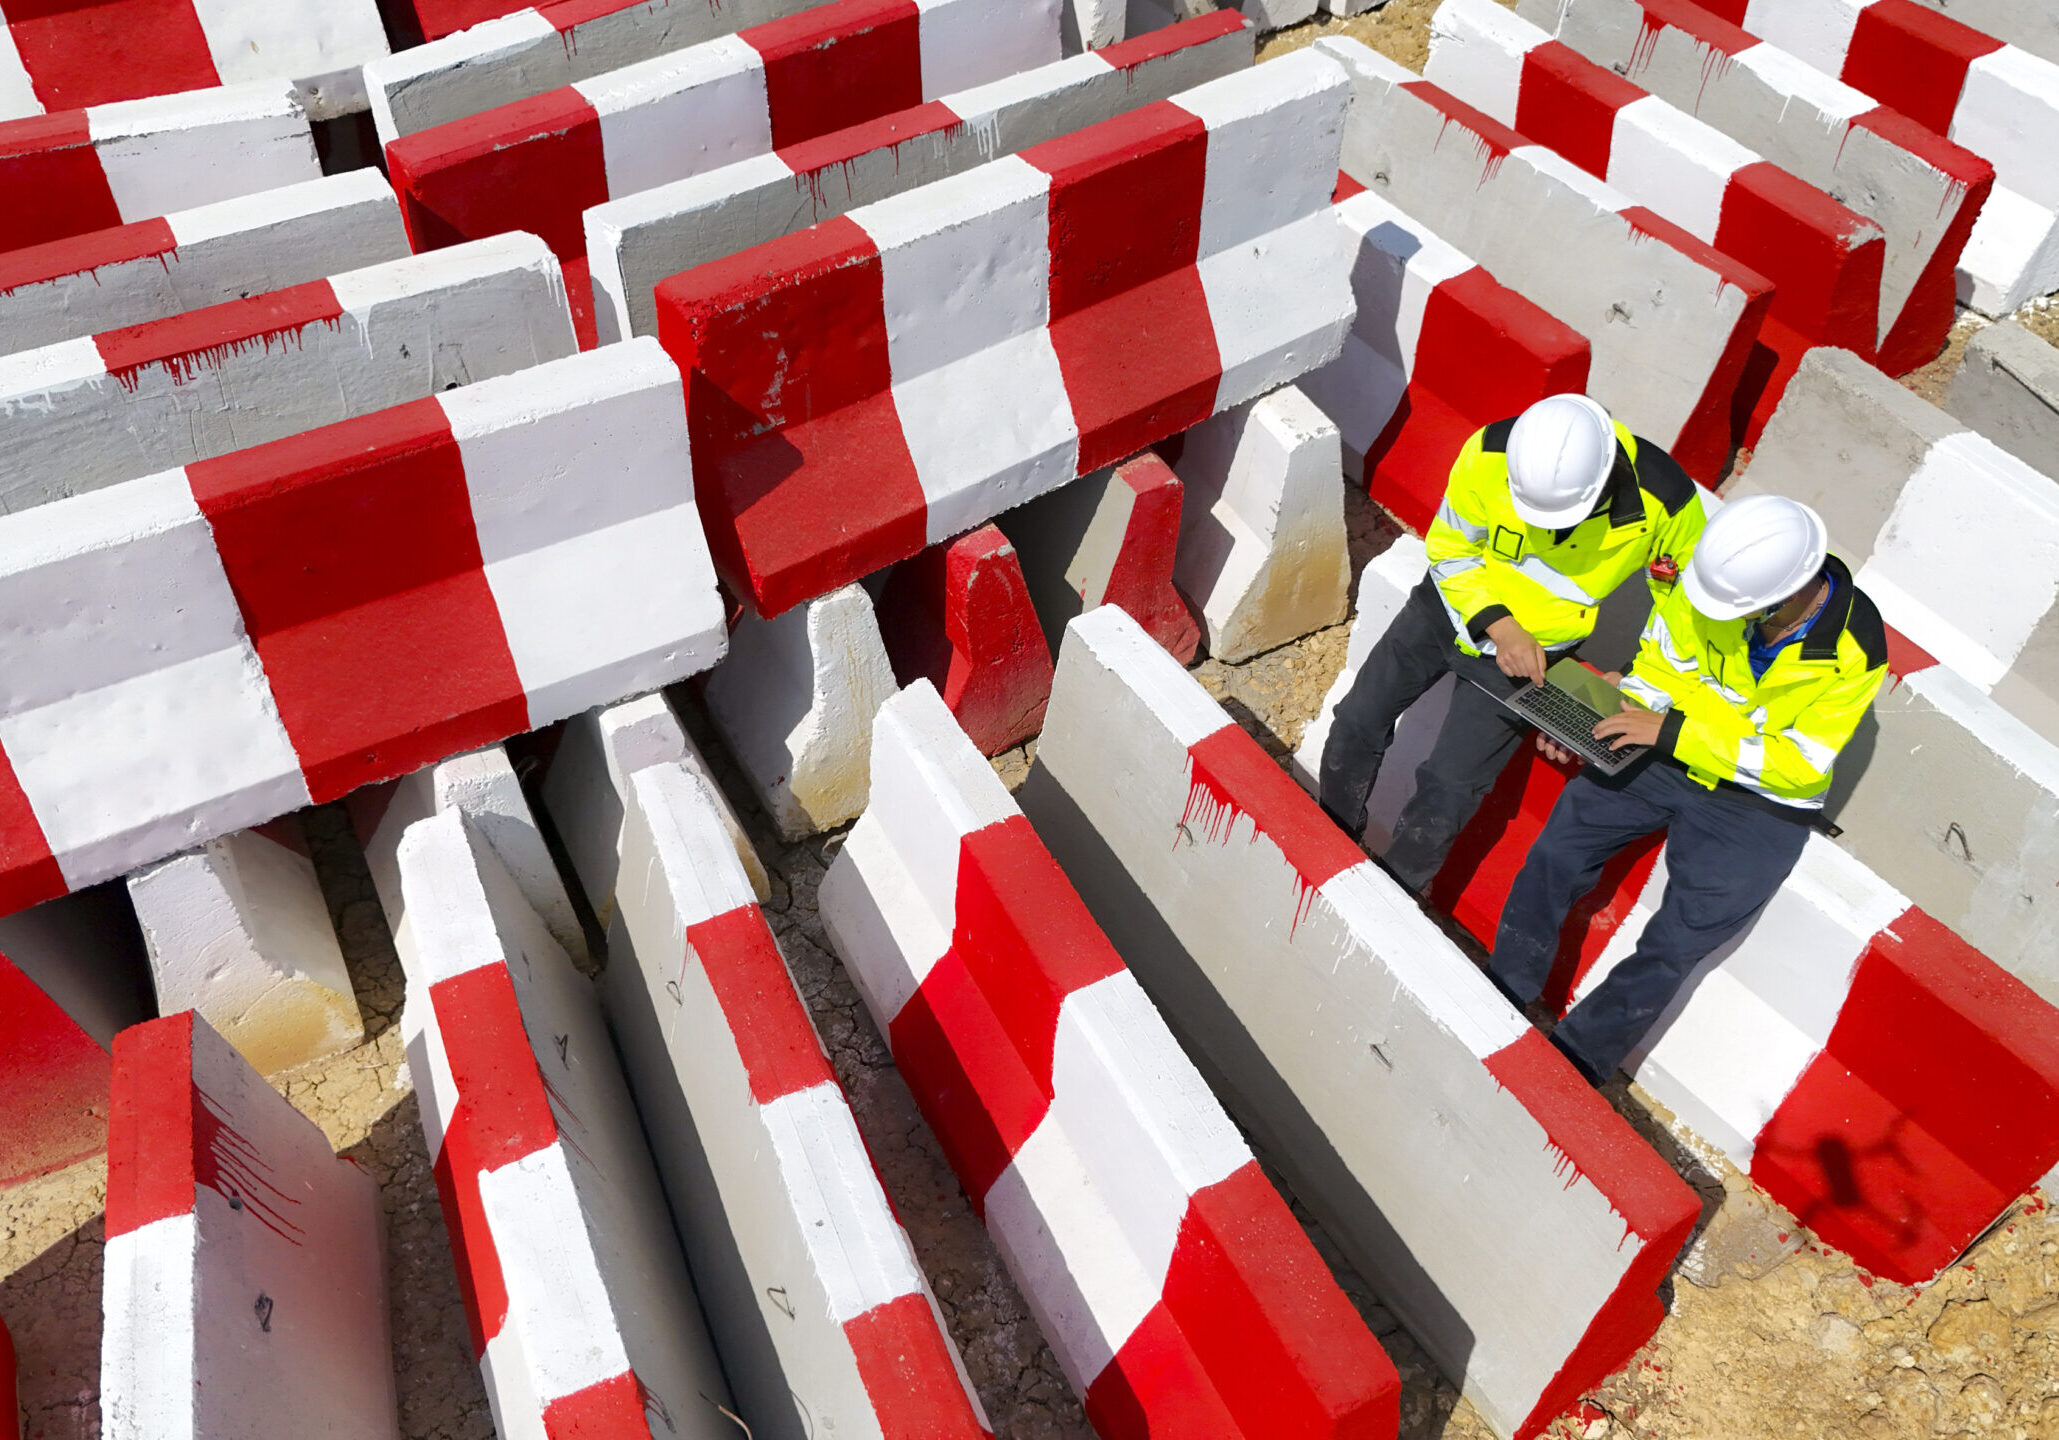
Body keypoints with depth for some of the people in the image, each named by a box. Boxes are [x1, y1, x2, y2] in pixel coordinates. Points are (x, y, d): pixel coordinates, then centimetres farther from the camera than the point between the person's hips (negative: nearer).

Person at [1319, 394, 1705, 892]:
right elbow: (1450, 550, -11)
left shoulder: (1665, 500, -28)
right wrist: (1499, 625, -24)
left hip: (1528, 652, -2)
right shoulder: (1490, 455, -27)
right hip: (1449, 608, 2)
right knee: (1356, 723, 7)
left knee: (1449, 787, -7)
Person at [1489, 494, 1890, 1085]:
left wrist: (1674, 731, -29)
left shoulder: (1855, 651, -23)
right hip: (1670, 754, 4)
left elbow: (1797, 763, -22)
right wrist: (1603, 723, -16)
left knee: (1672, 949, -9)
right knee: (1555, 852, -10)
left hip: (1758, 804, -3)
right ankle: (1500, 1000, 4)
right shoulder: (1725, 575, -15)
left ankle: (1568, 1065, 4)